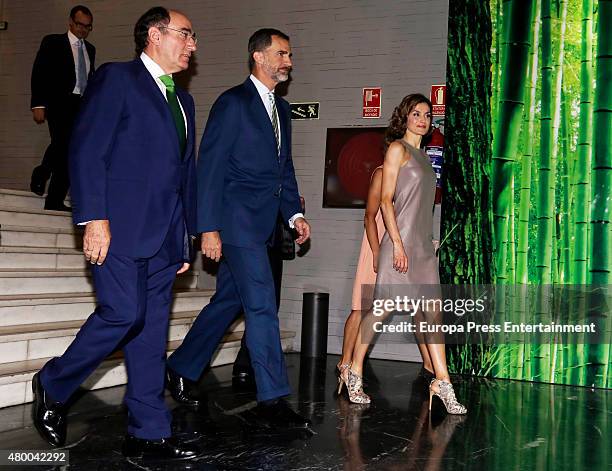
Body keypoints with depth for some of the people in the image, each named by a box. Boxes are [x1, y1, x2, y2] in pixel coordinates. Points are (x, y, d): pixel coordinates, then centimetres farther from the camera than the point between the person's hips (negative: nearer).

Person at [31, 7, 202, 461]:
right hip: (121, 227, -7)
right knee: (123, 314, -13)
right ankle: (53, 385, 12)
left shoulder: (183, 101, 22)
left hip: (164, 235, 7)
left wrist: (186, 237, 18)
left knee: (152, 330, 6)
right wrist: (94, 218, -17)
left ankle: (149, 433, 11)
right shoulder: (115, 78, 0)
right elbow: (87, 151, -9)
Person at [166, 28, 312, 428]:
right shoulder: (233, 103, -7)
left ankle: (182, 369, 29)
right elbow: (210, 167, -11)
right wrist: (209, 228, -16)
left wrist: (294, 213, 11)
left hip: (261, 226, 8)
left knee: (229, 302, 14)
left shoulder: (282, 108, 18)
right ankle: (272, 399, -2)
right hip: (237, 221, -8)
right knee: (262, 306, -9)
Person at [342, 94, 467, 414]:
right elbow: (386, 200, -10)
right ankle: (354, 372, 12)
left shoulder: (422, 156, 20)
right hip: (401, 241, -7)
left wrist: (425, 243, 16)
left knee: (432, 314, 1)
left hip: (423, 244, 7)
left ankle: (442, 382, 1)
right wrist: (398, 244, -17)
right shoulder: (397, 148, -2)